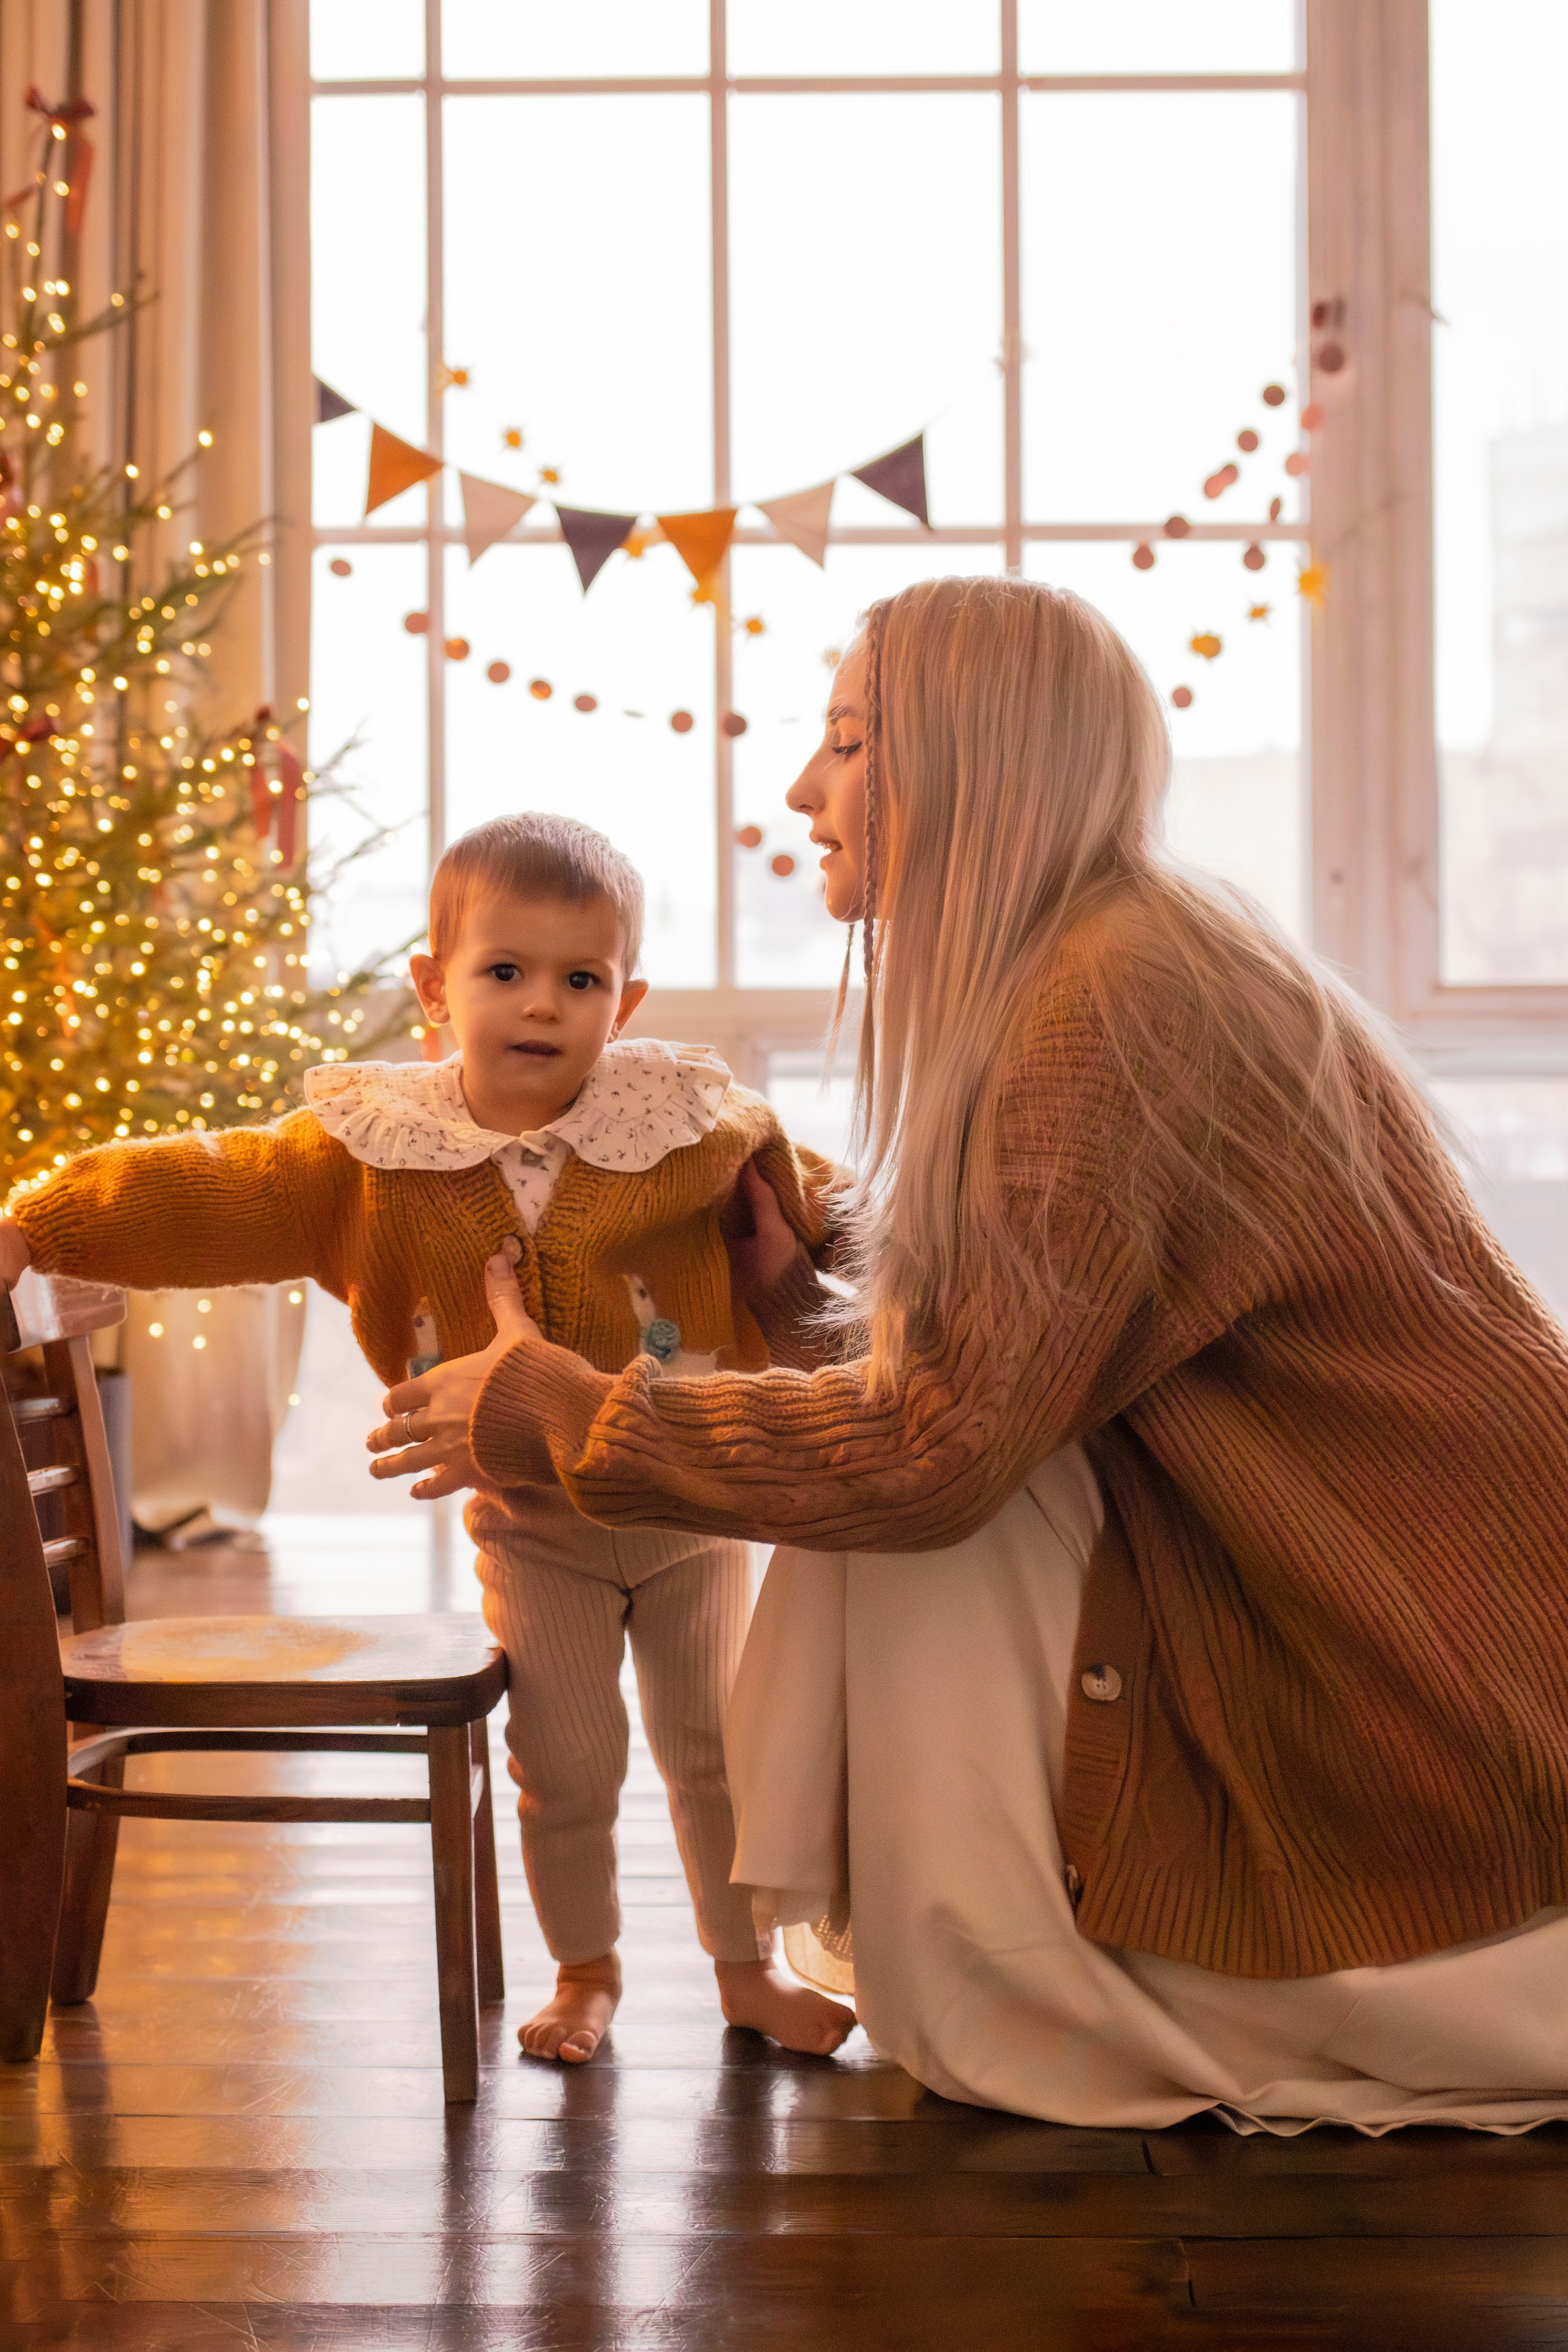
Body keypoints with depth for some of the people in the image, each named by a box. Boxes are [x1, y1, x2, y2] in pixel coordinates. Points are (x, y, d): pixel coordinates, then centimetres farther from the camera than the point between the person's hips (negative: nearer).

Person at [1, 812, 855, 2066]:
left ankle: (748, 1967, 32)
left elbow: (808, 1208, 6)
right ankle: (586, 1971, 30)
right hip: (532, 1525, 0)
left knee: (720, 1751, 12)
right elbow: (217, 1193, -13)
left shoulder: (694, 1125, -11)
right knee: (565, 1764, 6)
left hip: (693, 1508, 0)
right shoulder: (376, 1148, -11)